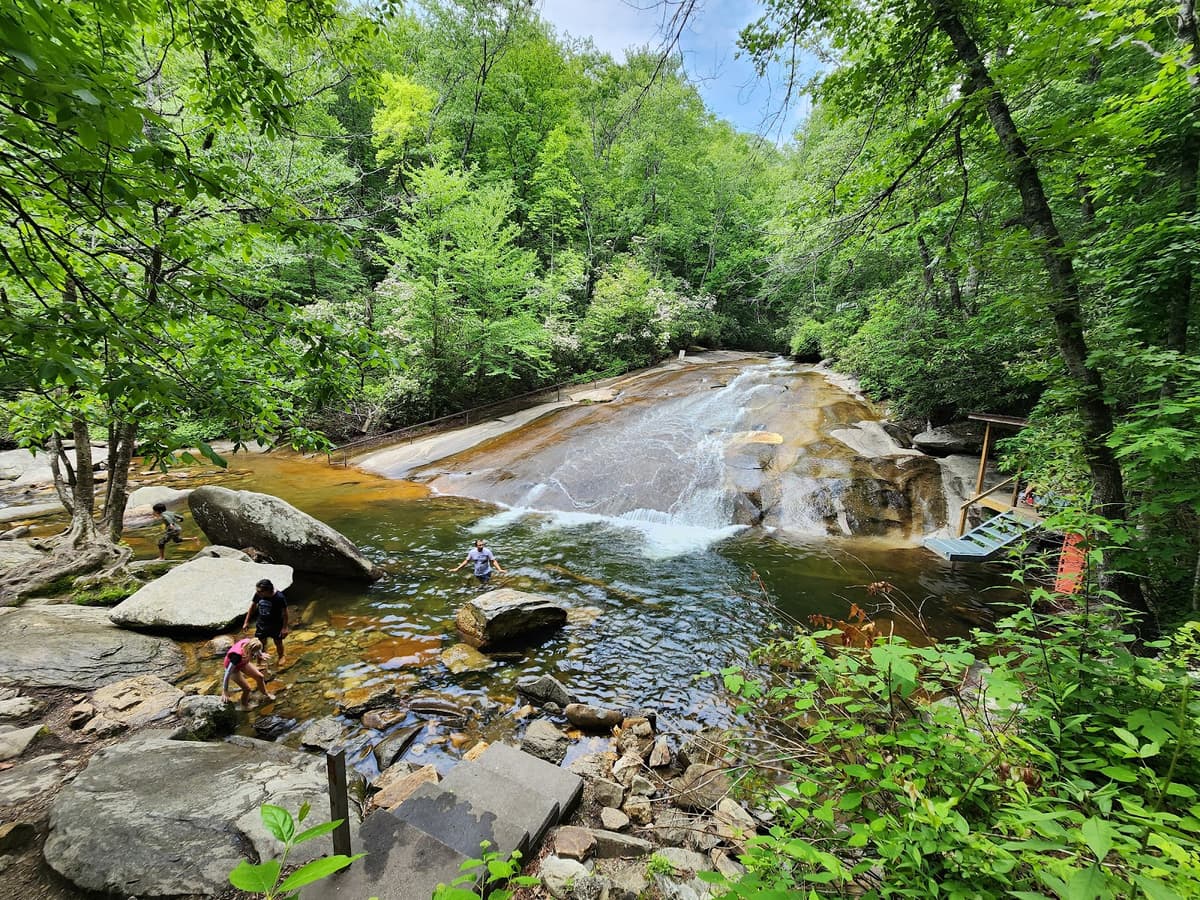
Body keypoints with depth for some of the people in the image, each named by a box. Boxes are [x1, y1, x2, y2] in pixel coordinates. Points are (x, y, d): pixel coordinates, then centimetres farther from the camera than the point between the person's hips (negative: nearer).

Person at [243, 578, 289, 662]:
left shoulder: (279, 597, -29)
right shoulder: (258, 594, -19)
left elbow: (285, 612, -17)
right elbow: (252, 607, 0)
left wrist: (284, 627, -12)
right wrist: (246, 622, 6)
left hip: (276, 625, -3)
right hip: (261, 624, 3)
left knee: (278, 643, 18)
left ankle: (281, 657, 47)